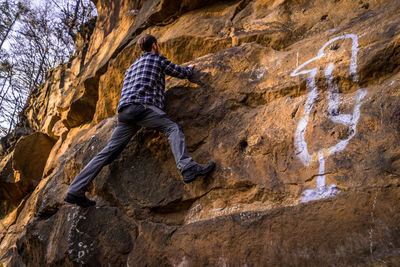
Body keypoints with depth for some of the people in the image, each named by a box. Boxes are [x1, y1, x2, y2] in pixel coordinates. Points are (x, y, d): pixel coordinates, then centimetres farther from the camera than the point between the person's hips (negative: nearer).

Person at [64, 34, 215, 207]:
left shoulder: (132, 66, 37)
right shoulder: (158, 59, 17)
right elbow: (182, 73, 25)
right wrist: (190, 69, 48)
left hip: (124, 110, 7)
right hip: (142, 105, -7)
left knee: (109, 152, 3)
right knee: (173, 128, -15)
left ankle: (75, 191, -1)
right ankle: (187, 168, -40)